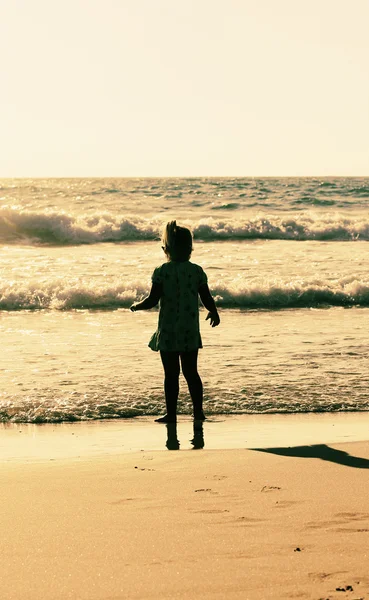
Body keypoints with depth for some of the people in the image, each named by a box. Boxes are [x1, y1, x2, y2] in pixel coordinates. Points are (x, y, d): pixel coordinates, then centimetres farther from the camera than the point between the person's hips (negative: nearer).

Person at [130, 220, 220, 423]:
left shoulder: (161, 272, -9)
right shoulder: (197, 271, -1)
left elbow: (152, 300, -11)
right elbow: (207, 299, 2)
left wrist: (136, 306, 9)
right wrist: (214, 313, 22)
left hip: (168, 332, -3)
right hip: (190, 332, 3)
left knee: (171, 374, 2)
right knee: (191, 372, 12)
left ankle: (171, 413, 5)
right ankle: (198, 411, 15)